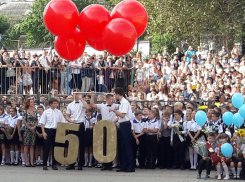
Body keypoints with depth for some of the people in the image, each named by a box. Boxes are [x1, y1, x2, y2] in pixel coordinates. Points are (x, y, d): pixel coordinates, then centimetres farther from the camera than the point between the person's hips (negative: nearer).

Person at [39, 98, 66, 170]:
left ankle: (54, 164, 13)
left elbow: (63, 122, 10)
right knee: (47, 147, -3)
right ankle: (44, 165, 1)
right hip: (48, 130, -3)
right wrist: (43, 132, -8)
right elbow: (42, 123, 1)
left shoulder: (59, 112, 7)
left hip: (56, 131, 3)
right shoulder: (46, 112, 0)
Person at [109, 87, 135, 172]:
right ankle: (124, 166, 13)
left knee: (127, 145, -8)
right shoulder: (122, 102, 14)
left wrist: (114, 110, -14)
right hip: (122, 125, 10)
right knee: (122, 146, 10)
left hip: (125, 125, -10)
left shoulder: (125, 102, -14)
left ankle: (131, 167, -7)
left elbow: (122, 115, -21)